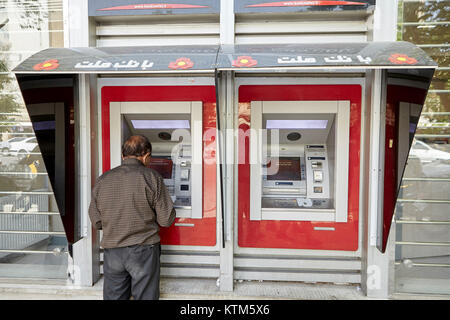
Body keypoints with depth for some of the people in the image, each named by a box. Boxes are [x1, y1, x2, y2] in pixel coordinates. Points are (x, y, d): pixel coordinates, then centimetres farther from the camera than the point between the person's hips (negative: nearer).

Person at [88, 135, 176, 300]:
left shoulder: (102, 180, 3)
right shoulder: (151, 177, -9)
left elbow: (96, 222, 7)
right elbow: (166, 219, -9)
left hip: (112, 252, 4)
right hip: (143, 250, -3)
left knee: (113, 296, 16)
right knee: (145, 296, 10)